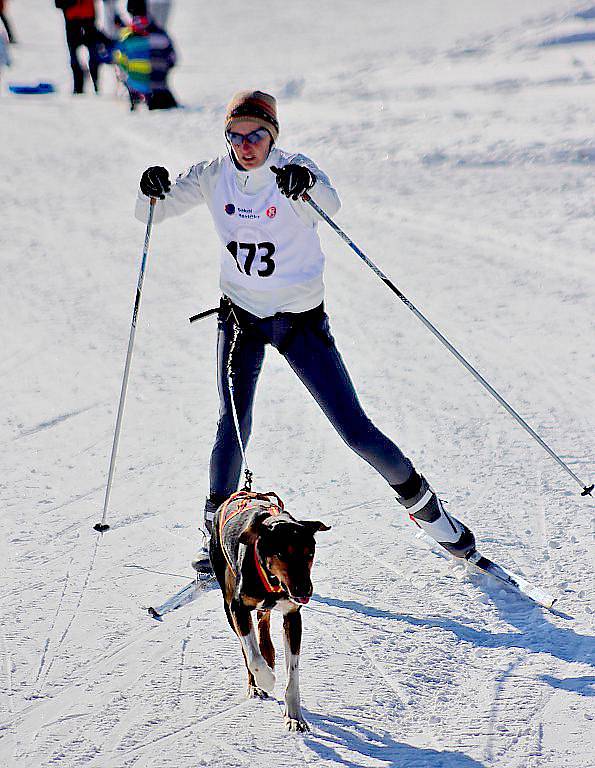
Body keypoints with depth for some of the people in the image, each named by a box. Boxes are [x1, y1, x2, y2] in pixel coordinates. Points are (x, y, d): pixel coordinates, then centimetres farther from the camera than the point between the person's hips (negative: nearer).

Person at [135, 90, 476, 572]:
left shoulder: (294, 170, -15)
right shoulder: (213, 177, -5)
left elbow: (330, 206, -36)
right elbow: (151, 215, -3)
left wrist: (308, 184, -58)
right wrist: (152, 189, -25)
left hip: (301, 319, -2)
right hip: (241, 315, 2)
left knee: (356, 430, -3)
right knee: (233, 423, -15)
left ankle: (419, 500, 20)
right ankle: (218, 529, 2)